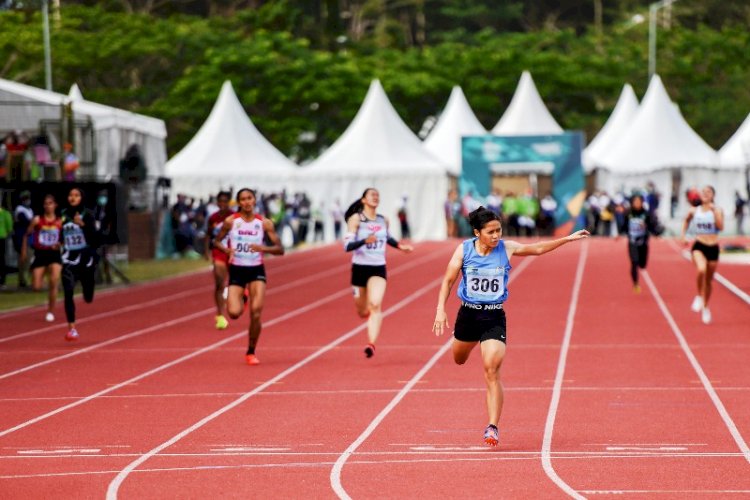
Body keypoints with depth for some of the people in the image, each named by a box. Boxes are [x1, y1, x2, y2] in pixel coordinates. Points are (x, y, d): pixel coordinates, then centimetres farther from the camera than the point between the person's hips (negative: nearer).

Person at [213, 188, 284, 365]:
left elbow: (280, 249, -2)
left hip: (256, 270, 0)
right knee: (234, 313, -13)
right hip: (236, 270, 0)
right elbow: (216, 241, 8)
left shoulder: (264, 223, -3)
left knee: (256, 313, -13)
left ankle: (251, 352, 8)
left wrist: (263, 248, -22)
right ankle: (241, 297, 27)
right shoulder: (231, 221, -3)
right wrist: (225, 249, -14)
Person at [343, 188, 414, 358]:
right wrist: (364, 241, -31)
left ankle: (371, 344, -28)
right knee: (363, 311, 12)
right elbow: (347, 245, -15)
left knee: (375, 305, -21)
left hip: (378, 269, 1)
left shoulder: (383, 220, 6)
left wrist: (399, 246, 13)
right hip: (360, 267, -1)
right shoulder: (356, 219, -7)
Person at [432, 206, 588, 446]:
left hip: (494, 317, -2)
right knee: (459, 360, 26)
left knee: (492, 371, -16)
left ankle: (492, 427, -18)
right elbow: (448, 280, -3)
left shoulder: (507, 249, -7)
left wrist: (567, 239, 2)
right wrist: (441, 310, -13)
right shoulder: (464, 250, -8)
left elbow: (538, 248, 6)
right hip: (468, 313, 2)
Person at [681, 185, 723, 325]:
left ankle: (706, 307, 34)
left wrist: (715, 212, -25)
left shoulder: (717, 211, -5)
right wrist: (683, 235, 10)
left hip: (713, 248, 1)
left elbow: (721, 227, -19)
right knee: (701, 270, -31)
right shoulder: (694, 211, 0)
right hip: (699, 246, -1)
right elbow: (686, 221, 21)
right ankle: (699, 296, -7)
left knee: (709, 280, 13)